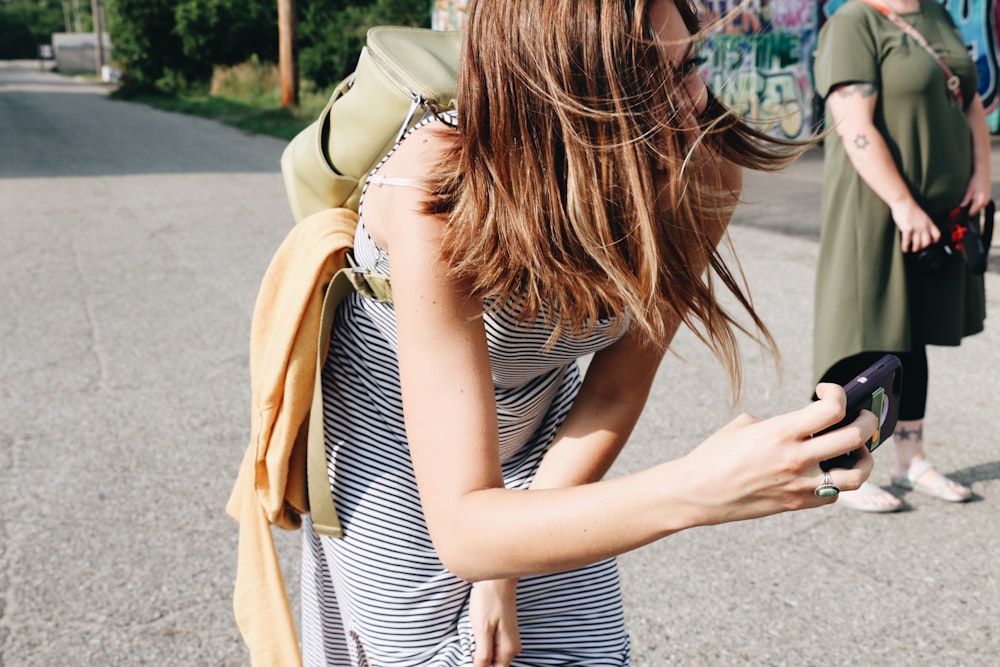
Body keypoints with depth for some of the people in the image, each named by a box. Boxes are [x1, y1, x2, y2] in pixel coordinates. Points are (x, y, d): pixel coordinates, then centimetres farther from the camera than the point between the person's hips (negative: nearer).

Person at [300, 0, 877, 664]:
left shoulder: (705, 174, -24)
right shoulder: (435, 196, -37)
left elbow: (615, 391, -13)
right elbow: (462, 531, -40)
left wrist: (507, 567, -12)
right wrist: (699, 491, -53)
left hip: (539, 450, 3)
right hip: (396, 468, -3)